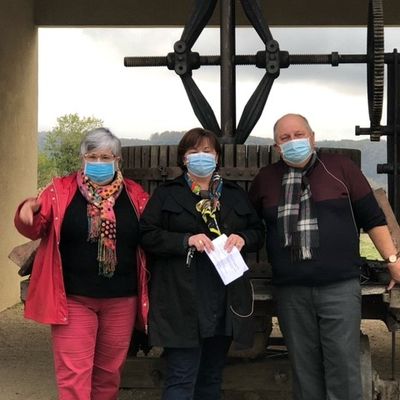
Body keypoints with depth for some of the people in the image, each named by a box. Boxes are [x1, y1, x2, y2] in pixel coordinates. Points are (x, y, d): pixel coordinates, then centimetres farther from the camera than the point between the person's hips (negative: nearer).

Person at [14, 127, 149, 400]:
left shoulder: (135, 195, 4)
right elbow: (35, 229, -3)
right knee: (73, 373, -2)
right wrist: (29, 212, -25)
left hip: (121, 299, 2)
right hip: (73, 298, -2)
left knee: (109, 370, 16)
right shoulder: (61, 191, 0)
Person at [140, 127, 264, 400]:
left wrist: (242, 238, -6)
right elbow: (147, 235, -4)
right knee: (182, 377, -6)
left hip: (225, 301, 5)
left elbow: (259, 232, 17)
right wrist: (186, 240, -17)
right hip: (183, 300, -4)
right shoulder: (167, 194, 4)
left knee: (212, 377, 14)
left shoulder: (236, 195, 16)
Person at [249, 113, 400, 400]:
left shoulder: (340, 167, 1)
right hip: (291, 291, 3)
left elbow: (372, 217, 3)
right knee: (304, 368, 11)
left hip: (340, 286, -2)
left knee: (343, 365, -2)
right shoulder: (265, 179, 8)